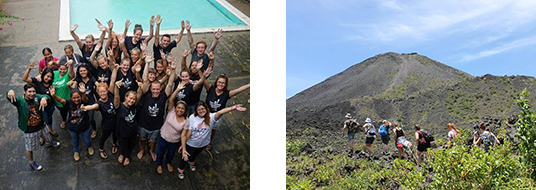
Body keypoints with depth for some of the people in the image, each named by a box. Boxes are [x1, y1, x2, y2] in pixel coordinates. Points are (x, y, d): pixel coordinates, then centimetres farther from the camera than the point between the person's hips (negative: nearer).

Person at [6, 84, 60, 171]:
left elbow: (46, 96, -28)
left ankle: (49, 143, 70)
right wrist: (10, 92, -69)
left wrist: (44, 98, -54)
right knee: (30, 148, 15)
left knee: (47, 137, 35)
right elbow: (9, 98, -43)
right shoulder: (20, 101, -24)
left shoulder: (36, 97, -12)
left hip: (41, 125, 5)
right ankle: (32, 163, 40)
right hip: (29, 130, -5)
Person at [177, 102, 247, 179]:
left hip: (203, 144, 2)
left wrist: (234, 107, -65)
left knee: (195, 154, 33)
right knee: (186, 156, 20)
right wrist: (183, 144, -19)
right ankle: (180, 169, 50)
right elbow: (188, 131, -21)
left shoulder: (211, 117, -29)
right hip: (191, 144, -2)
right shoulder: (192, 117, -27)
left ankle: (191, 162, 67)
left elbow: (220, 112, -48)